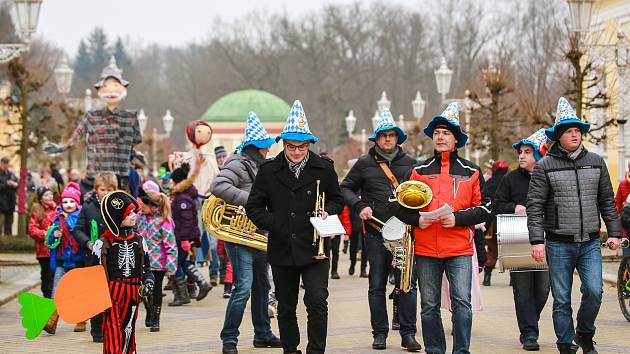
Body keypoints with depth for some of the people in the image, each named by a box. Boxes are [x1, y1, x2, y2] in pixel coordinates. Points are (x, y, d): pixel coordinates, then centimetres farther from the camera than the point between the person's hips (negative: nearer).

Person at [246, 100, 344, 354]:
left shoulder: (323, 169, 2)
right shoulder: (268, 171, 3)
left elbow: (337, 199, 15)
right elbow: (253, 207, 7)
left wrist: (327, 212, -5)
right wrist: (272, 224, -6)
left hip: (314, 248, -2)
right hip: (282, 249, 2)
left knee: (317, 302, -13)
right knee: (286, 307, 11)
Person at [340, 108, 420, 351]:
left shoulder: (409, 163, 9)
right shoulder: (365, 164, 5)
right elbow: (346, 188, 11)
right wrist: (359, 206, -6)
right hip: (376, 233, -1)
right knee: (377, 285, 4)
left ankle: (408, 333, 4)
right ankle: (379, 333, 13)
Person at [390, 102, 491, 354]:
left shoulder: (471, 172, 7)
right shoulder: (419, 171, 9)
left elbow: (484, 208, 5)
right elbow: (397, 204, 12)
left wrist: (458, 218, -11)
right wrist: (416, 219, -6)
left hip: (459, 248, -2)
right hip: (425, 249, 2)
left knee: (462, 302, -10)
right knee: (429, 305, 6)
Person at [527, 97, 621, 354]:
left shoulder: (596, 163, 9)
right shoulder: (545, 167, -2)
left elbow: (607, 201, 15)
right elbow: (534, 205, -5)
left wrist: (614, 232, 10)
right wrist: (537, 240, -12)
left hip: (590, 243, 2)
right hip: (559, 244, -2)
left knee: (594, 291, -11)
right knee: (562, 300, 2)